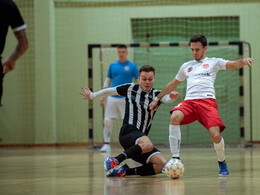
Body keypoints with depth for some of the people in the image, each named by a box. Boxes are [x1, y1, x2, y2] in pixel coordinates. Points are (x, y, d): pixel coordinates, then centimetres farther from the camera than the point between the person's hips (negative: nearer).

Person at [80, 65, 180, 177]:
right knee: (148, 145, -38)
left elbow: (166, 99, -15)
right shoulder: (130, 88, 8)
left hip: (142, 136, 4)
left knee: (162, 165, -18)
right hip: (128, 132, -4)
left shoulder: (156, 94, 8)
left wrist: (172, 97, -40)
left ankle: (126, 171, -10)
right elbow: (109, 91, 24)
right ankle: (115, 161, -30)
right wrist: (92, 96, 36)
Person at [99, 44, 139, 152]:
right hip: (112, 98, 3)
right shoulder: (112, 65, 10)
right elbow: (107, 80, 16)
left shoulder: (132, 66, 1)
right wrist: (102, 95, 9)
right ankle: (106, 144, 3)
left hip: (126, 98, -3)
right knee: (107, 121, -3)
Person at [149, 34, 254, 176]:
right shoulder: (186, 66, 28)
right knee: (175, 117, -32)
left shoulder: (213, 62, 17)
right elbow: (172, 85, 38)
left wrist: (243, 61, -21)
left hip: (207, 100, -3)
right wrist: (157, 99, 36)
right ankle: (175, 158, -27)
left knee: (215, 136, -21)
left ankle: (222, 162, 11)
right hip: (189, 101, 3)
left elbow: (232, 65, 2)